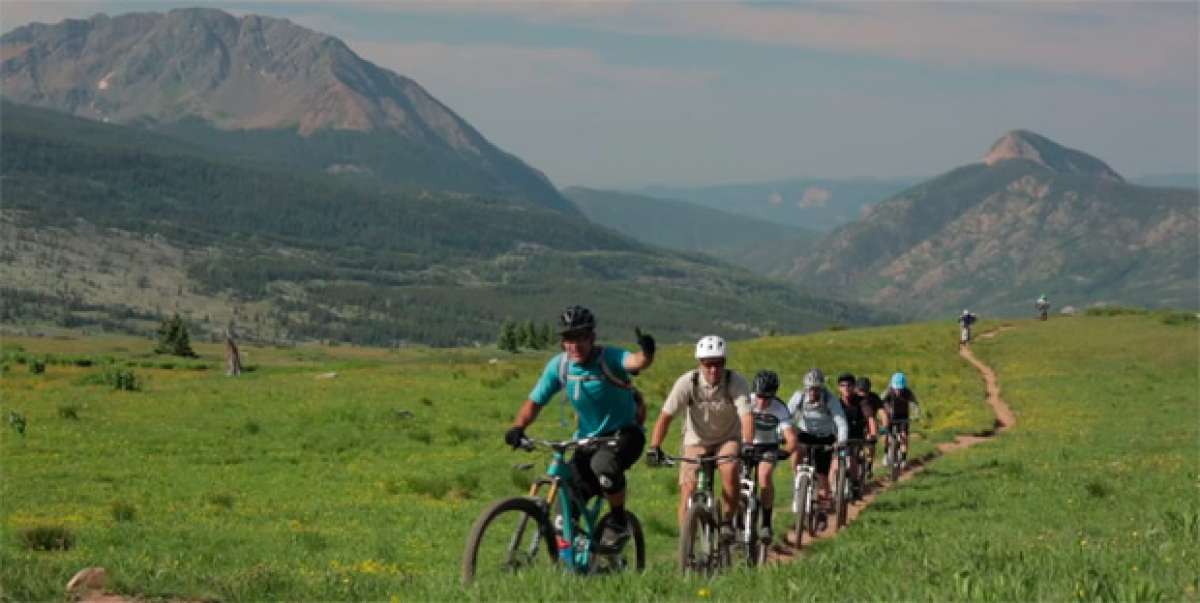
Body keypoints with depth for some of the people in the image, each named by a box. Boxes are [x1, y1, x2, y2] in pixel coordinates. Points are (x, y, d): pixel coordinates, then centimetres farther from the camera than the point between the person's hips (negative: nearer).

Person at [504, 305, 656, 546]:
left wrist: (646, 354, -65)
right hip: (589, 438, 5)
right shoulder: (559, 366, -7)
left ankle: (619, 524, -15)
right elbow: (535, 402, -3)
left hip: (625, 433, -5)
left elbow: (635, 362, -41)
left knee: (604, 463, -36)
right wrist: (517, 427, -22)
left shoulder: (608, 358, -20)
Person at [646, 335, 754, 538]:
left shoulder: (736, 382, -22)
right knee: (688, 490, -13)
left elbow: (746, 416, -33)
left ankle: (727, 522, -14)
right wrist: (654, 448, -34)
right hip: (697, 441, 1)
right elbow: (665, 416, -21)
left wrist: (748, 444, -51)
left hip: (728, 440, -1)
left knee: (730, 468, -31)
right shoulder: (687, 382, -20)